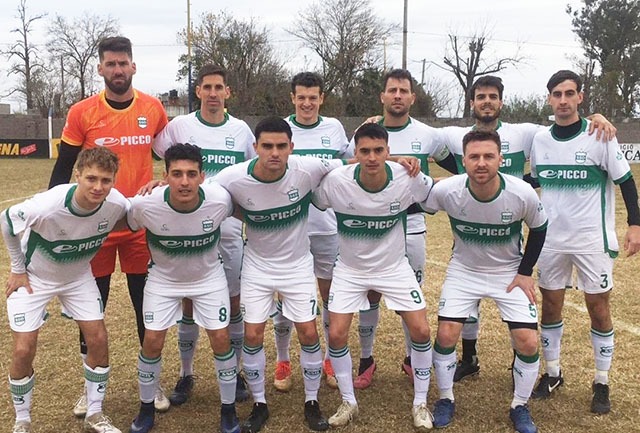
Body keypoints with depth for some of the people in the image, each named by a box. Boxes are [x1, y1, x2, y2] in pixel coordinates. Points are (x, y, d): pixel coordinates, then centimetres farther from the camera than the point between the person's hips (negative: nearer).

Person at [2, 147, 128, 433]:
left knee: (98, 339, -2)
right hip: (34, 277, -3)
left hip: (78, 276, 3)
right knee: (23, 351, -7)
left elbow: (132, 219, 1)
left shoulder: (117, 204, -27)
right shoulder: (46, 206, -37)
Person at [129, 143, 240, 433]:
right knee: (152, 342, -2)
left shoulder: (220, 199, -28)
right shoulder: (145, 205, -30)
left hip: (209, 276, 0)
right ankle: (146, 409, 22)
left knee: (221, 339, -3)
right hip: (164, 278, 0)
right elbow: (124, 226, -7)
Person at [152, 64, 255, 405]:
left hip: (229, 229, 1)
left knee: (233, 301, 6)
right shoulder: (179, 126, 0)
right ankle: (186, 374, 20)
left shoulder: (241, 130, 5)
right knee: (189, 302, 6)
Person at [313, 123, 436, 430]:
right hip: (349, 269, 0)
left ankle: (420, 403, 17)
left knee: (421, 331, -5)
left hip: (394, 266, 1)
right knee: (336, 335, -6)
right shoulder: (336, 180, -24)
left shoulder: (409, 178, -21)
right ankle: (348, 403, 17)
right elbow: (311, 203, -5)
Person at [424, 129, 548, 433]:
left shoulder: (522, 193, -23)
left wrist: (525, 272, -4)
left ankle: (520, 407, 17)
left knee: (528, 342, -8)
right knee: (445, 335, -8)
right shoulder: (446, 190, -24)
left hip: (509, 272, 0)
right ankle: (446, 399, 17)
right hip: (464, 270, 0)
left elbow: (538, 229, -4)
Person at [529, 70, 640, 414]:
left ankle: (602, 383, 16)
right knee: (550, 305, 10)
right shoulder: (540, 140, 3)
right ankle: (552, 374, 26)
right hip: (552, 239, 4)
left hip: (593, 239, -4)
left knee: (598, 308, 2)